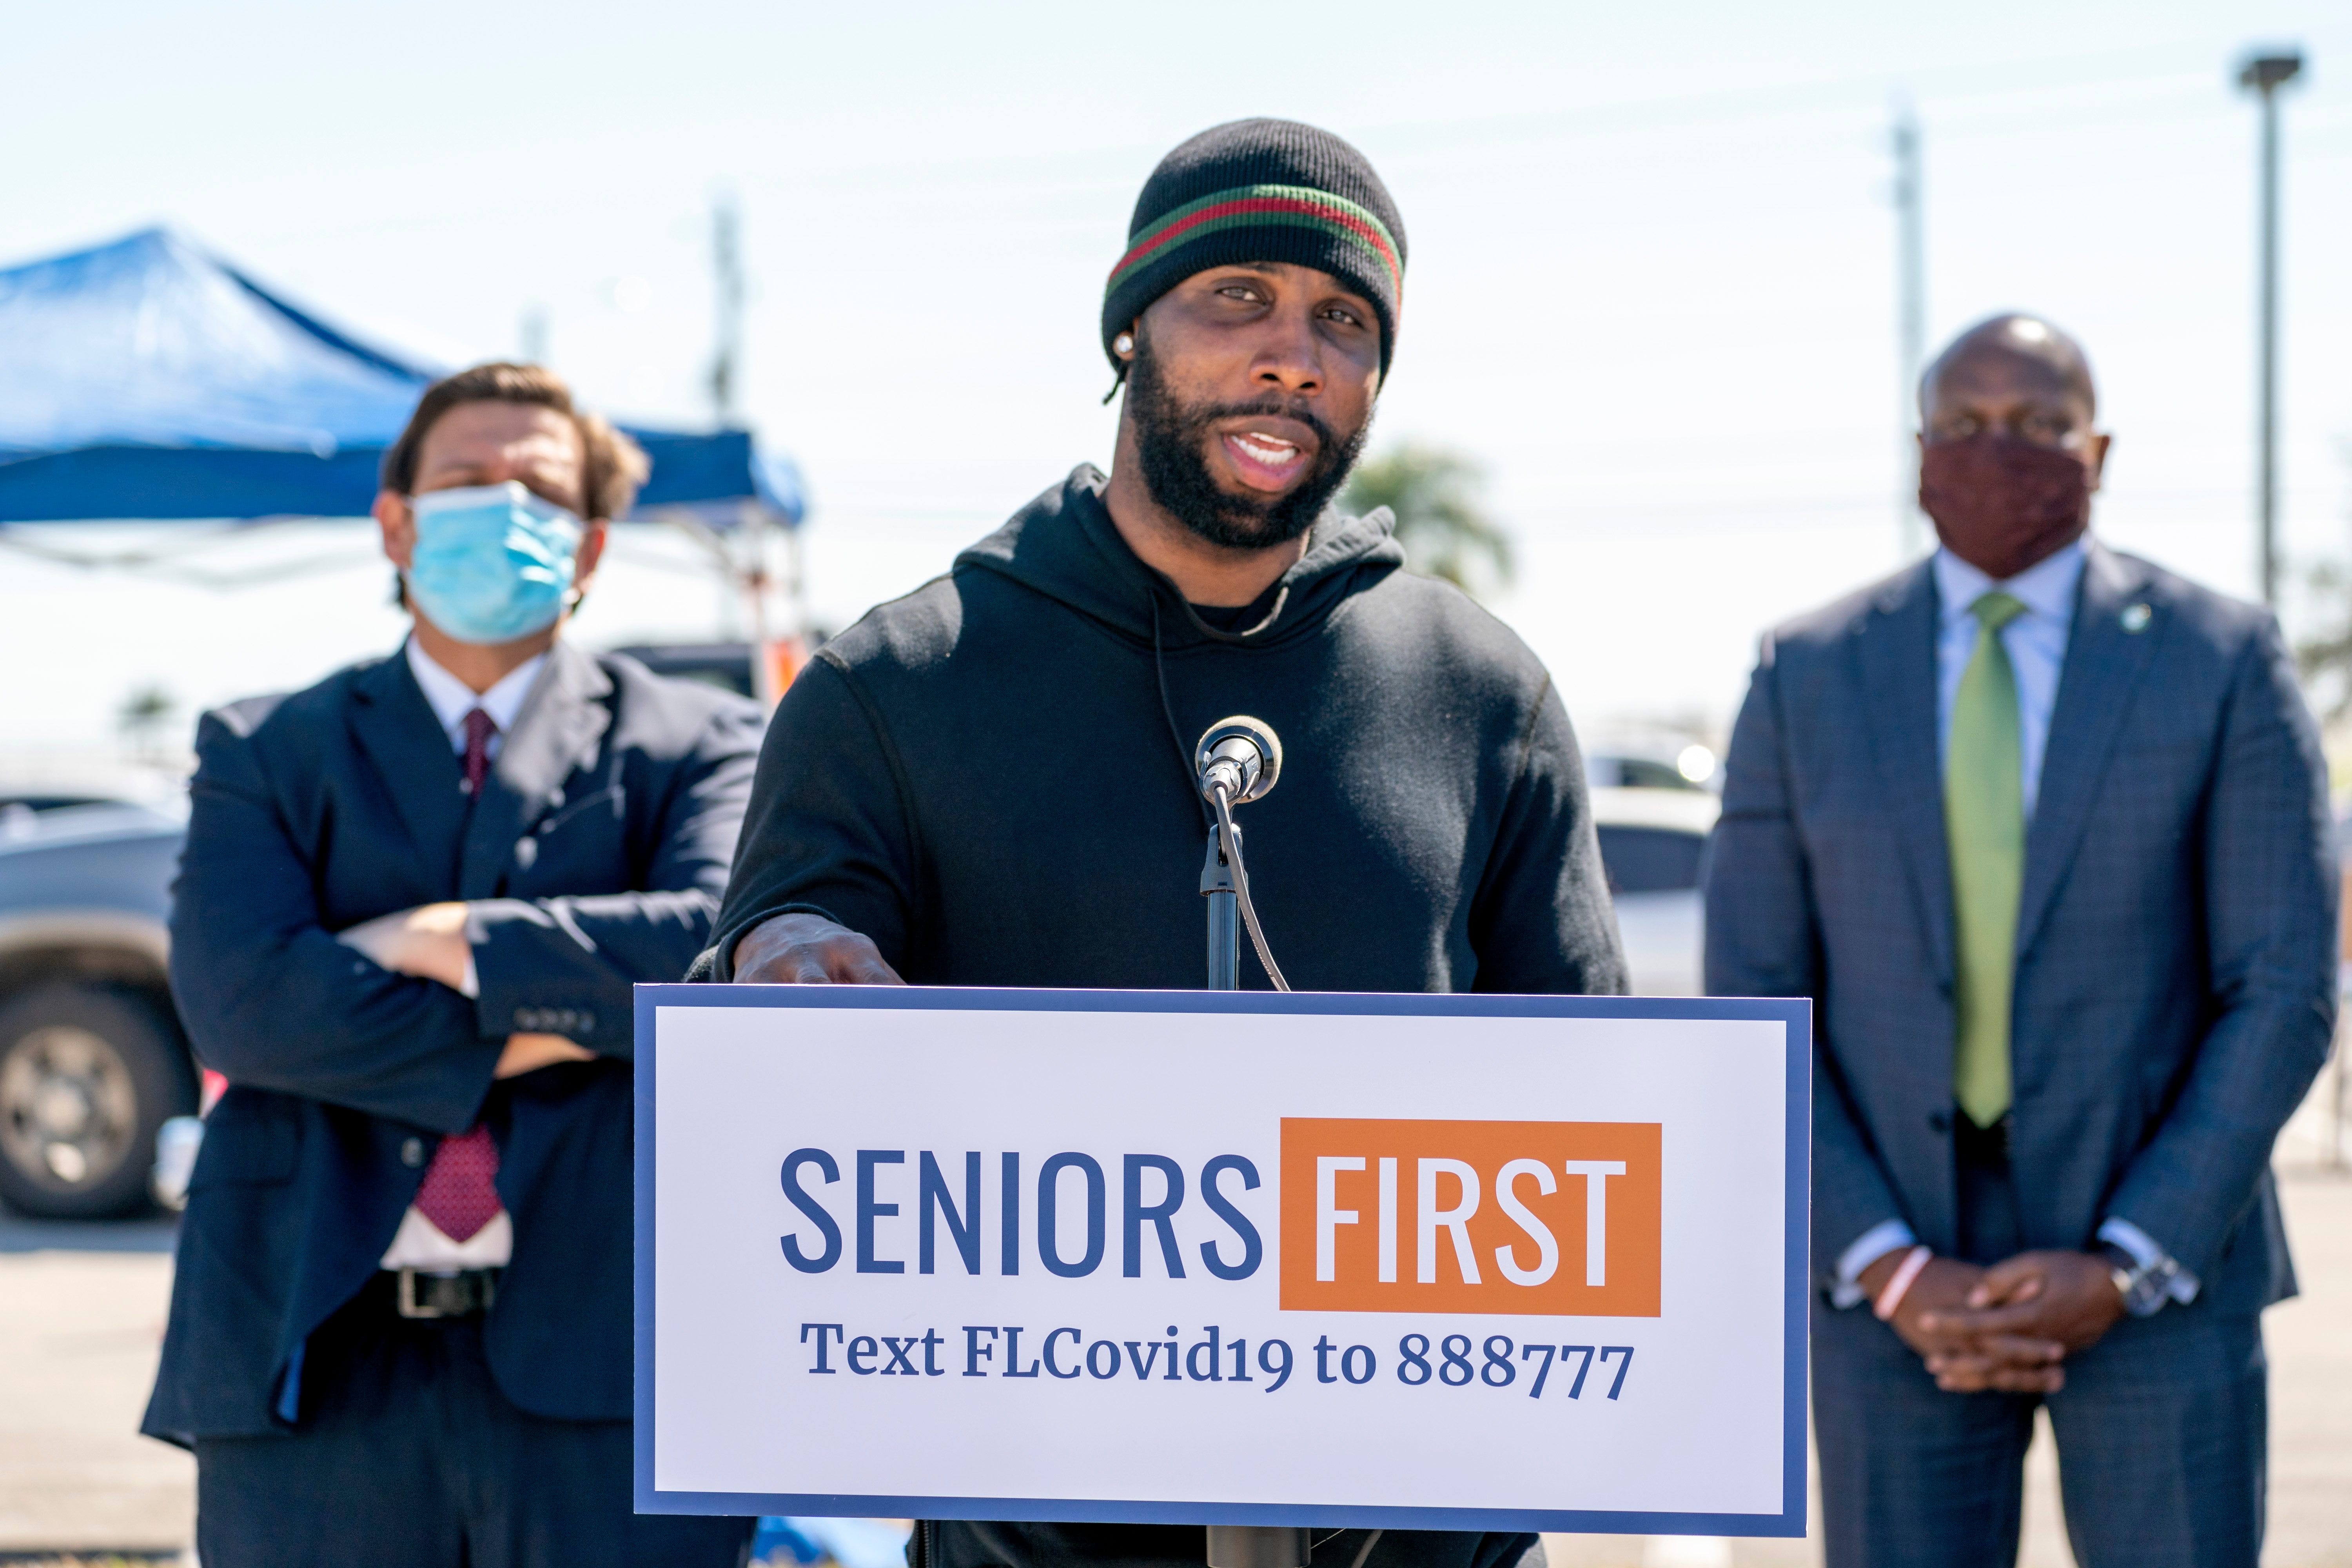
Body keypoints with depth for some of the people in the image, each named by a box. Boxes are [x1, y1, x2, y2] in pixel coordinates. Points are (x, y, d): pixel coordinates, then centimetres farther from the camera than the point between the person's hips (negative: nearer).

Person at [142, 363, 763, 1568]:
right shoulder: (265, 753, 12)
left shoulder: (693, 744, 10)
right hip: (315, 1361, 1)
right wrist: (524, 1038, -9)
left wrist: (447, 943, -9)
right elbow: (241, 998, -6)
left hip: (600, 1364, -1)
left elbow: (725, 946, -11)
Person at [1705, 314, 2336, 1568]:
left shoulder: (2224, 661, -3)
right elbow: (1753, 1015, -1)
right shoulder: (1807, 677, 1)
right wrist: (1891, 1273, -13)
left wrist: (2120, 1270, -16)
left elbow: (2286, 995, -7)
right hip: (1896, 1262, 1)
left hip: (2158, 1262, -1)